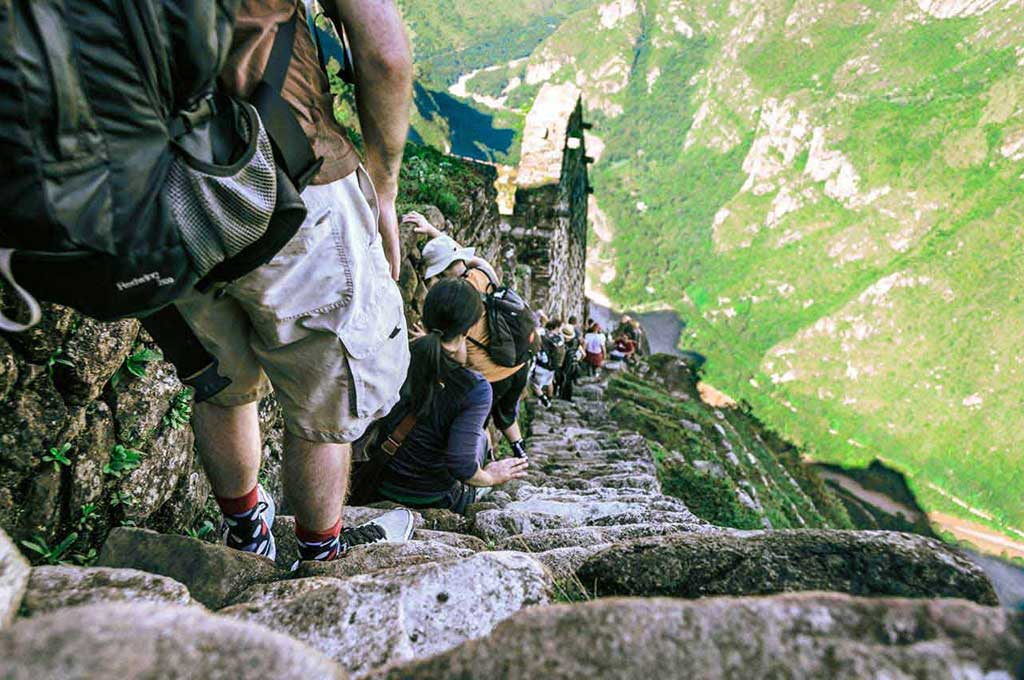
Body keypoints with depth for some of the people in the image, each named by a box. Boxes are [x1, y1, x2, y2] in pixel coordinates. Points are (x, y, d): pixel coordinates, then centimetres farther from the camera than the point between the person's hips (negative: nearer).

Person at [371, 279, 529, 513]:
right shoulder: (475, 388, -23)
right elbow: (461, 465, -27)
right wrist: (491, 478, -5)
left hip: (381, 487, 4)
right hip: (433, 499, -4)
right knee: (481, 435, 24)